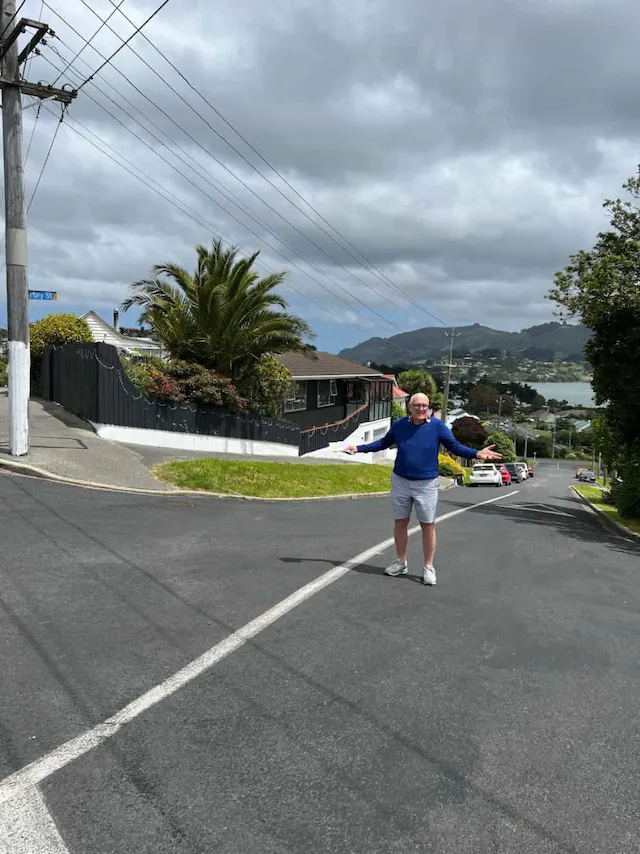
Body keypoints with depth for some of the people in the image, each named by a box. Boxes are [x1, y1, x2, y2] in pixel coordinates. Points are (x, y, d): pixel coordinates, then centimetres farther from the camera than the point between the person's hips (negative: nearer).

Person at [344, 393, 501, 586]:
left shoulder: (437, 426, -8)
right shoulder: (399, 424, 0)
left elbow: (455, 446, -4)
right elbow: (384, 442, 14)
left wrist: (477, 454, -18)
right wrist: (359, 448, 12)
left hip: (426, 484, -2)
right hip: (401, 482, 3)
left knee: (428, 526, 3)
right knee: (400, 522, 11)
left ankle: (428, 568, 15)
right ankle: (400, 563, 27)